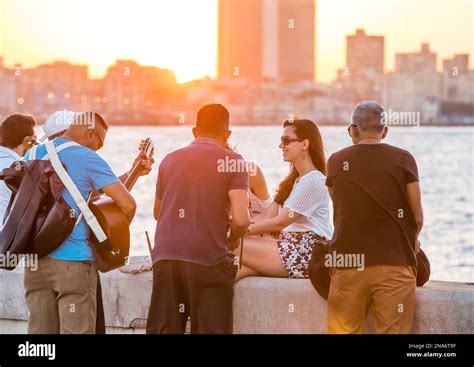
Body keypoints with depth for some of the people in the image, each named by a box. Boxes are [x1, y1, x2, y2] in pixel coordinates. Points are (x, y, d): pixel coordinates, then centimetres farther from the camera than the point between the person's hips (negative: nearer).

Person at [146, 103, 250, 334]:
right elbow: (241, 219, -10)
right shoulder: (232, 161, 0)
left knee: (162, 329, 7)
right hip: (208, 258, -4)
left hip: (165, 256, 4)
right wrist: (232, 240, 10)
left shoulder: (170, 160, 14)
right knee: (210, 329, 1)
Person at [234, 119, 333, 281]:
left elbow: (279, 222, -13)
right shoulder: (294, 180, 21)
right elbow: (266, 216, 13)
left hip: (308, 254, -8)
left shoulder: (313, 181, -11)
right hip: (290, 247, 8)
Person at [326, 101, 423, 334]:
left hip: (347, 264, 2)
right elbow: (417, 217, 2)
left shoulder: (336, 162, 5)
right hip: (394, 264, -2)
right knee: (392, 331, 0)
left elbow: (340, 212, 13)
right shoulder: (403, 160, -1)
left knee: (344, 331, 7)